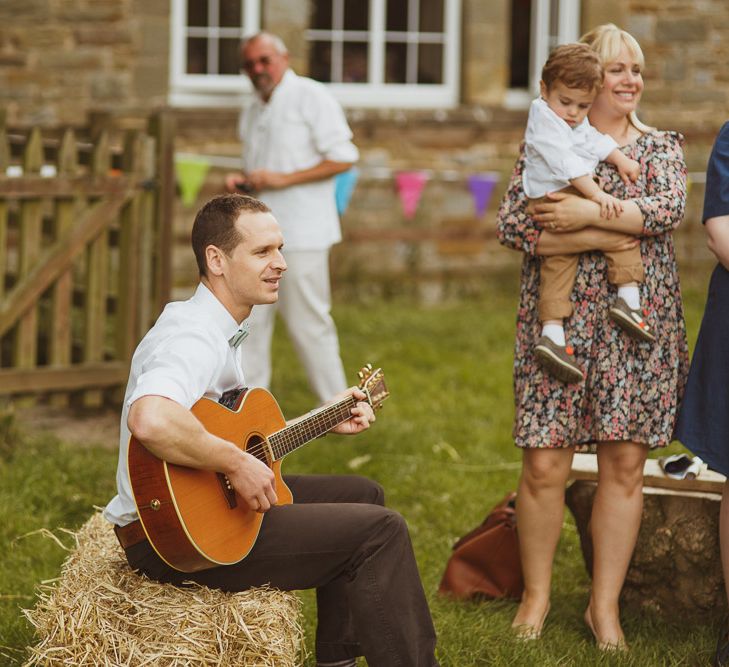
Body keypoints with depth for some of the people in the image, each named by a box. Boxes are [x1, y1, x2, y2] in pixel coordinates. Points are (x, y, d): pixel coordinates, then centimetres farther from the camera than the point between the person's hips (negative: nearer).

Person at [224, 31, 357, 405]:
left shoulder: (311, 98, -6)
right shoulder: (252, 114, 18)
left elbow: (344, 157, -13)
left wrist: (282, 179, -17)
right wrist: (240, 181, 5)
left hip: (300, 234, -8)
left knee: (307, 323, -4)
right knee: (248, 319, 6)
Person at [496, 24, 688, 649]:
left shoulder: (661, 147, 11)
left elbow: (669, 209, -9)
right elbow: (513, 224, -6)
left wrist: (589, 211, -18)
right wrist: (607, 238, -14)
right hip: (558, 324, -1)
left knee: (625, 464, 2)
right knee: (544, 465, -4)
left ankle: (605, 603, 13)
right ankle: (536, 593, 15)